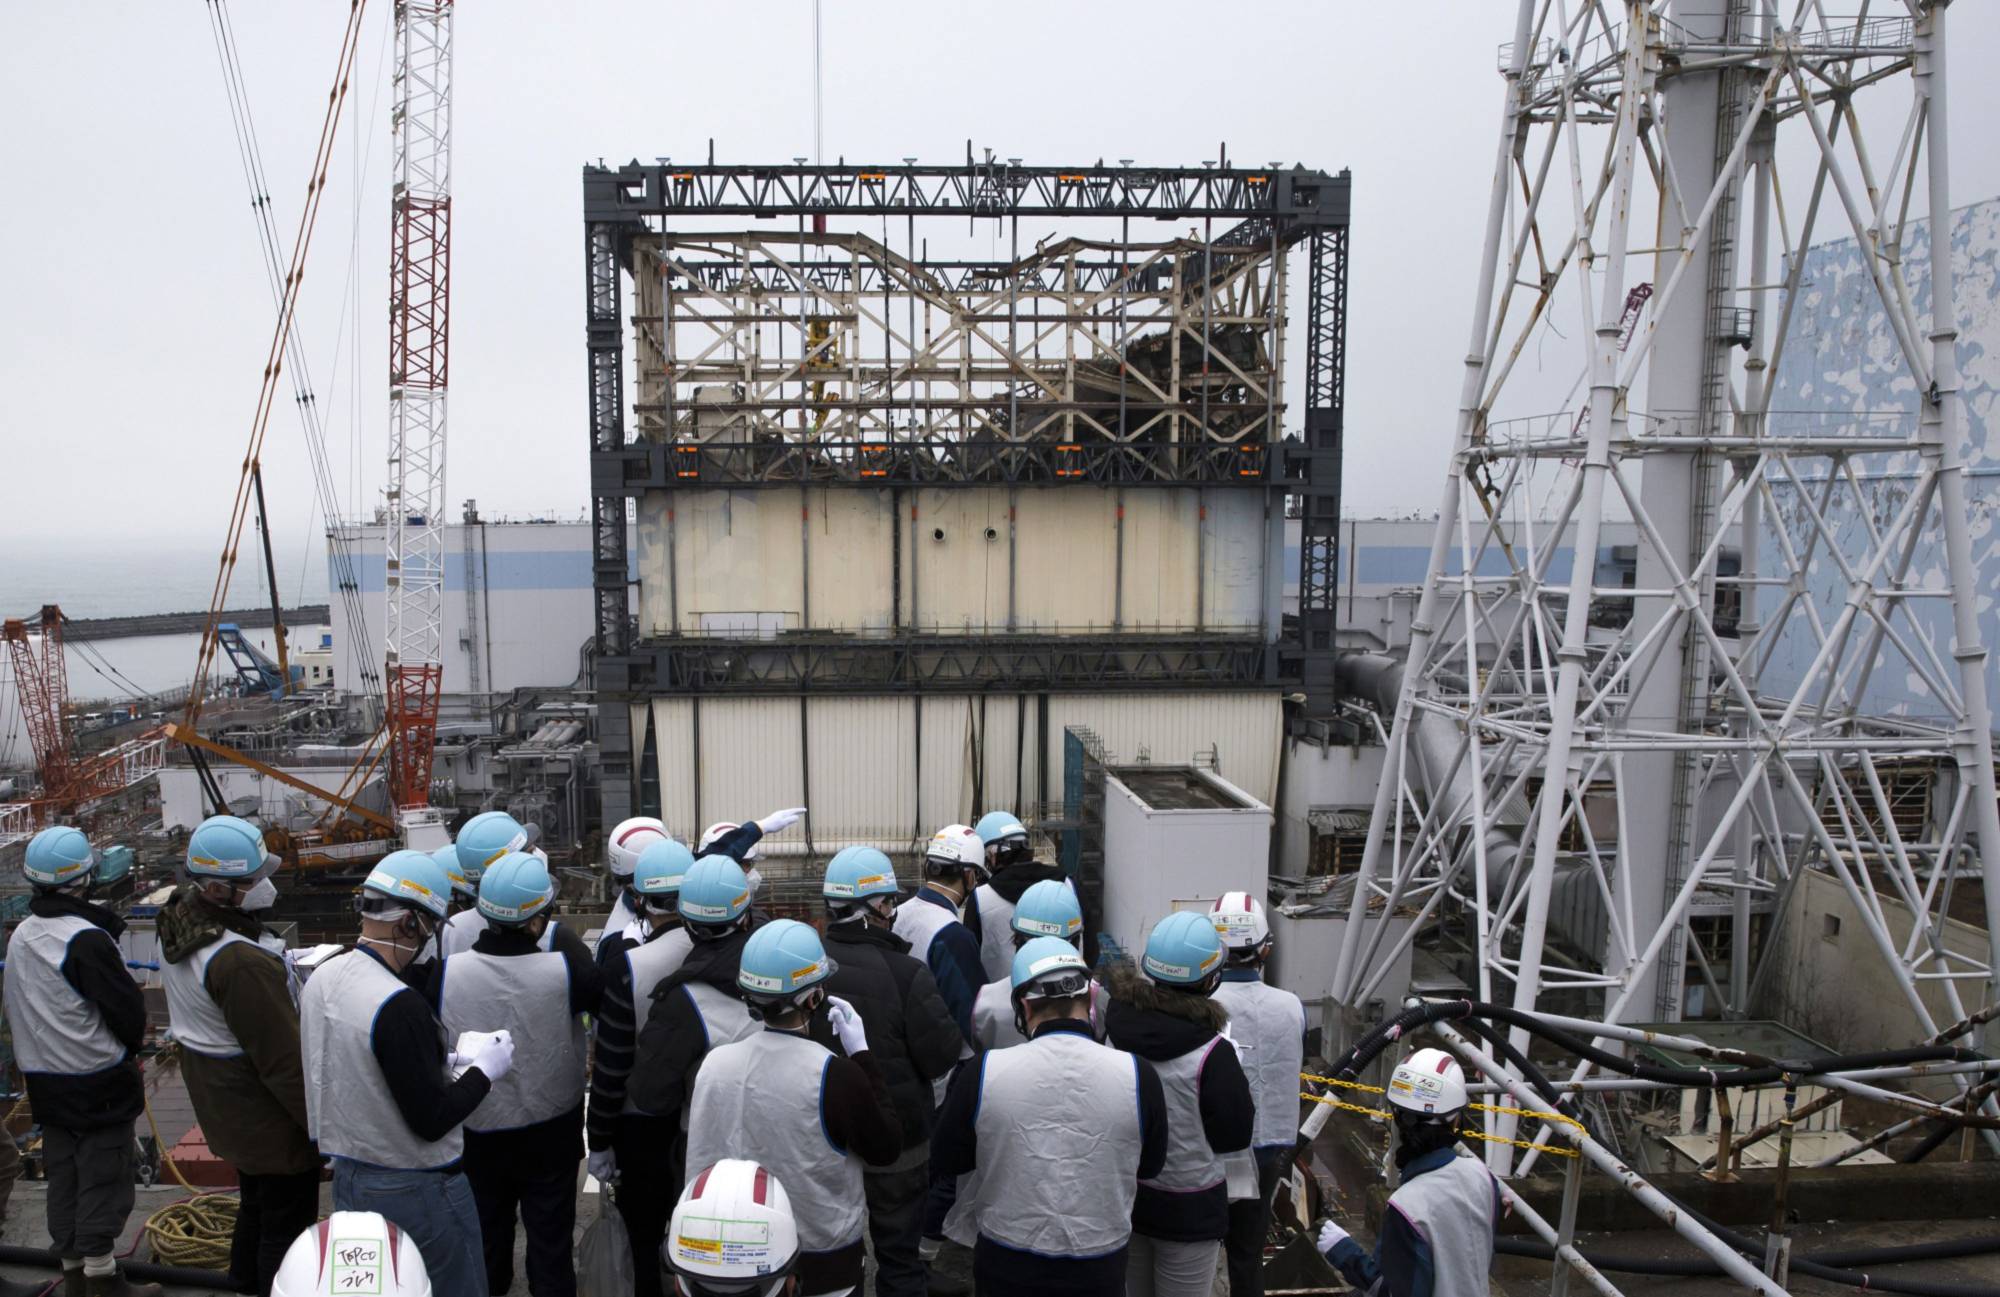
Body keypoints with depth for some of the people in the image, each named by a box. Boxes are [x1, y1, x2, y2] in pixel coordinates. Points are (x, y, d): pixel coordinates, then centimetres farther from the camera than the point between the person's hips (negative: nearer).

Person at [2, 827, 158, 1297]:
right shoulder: (86, 939, -22)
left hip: (44, 1078, 8)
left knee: (62, 1174, 15)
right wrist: (130, 1045, 2)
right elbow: (127, 1006, -17)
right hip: (99, 1081, -8)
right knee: (104, 1175, 1)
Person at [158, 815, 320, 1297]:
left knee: (256, 1206, 28)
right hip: (269, 1117, -10)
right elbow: (284, 1059, -27)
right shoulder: (241, 963, -34)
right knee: (288, 1226, 7)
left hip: (220, 1105, 10)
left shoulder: (176, 920, -4)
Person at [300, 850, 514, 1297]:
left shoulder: (321, 979, -2)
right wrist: (485, 1069, -9)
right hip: (415, 1190, -8)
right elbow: (431, 1120, -23)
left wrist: (436, 1061, 11)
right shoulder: (400, 1006, -28)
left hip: (348, 1178, 8)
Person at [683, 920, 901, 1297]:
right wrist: (862, 1056, -7)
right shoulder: (835, 1075, -25)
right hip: (824, 1260, -3)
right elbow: (886, 1149, -10)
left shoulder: (713, 1065, -12)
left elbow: (700, 1164, 0)